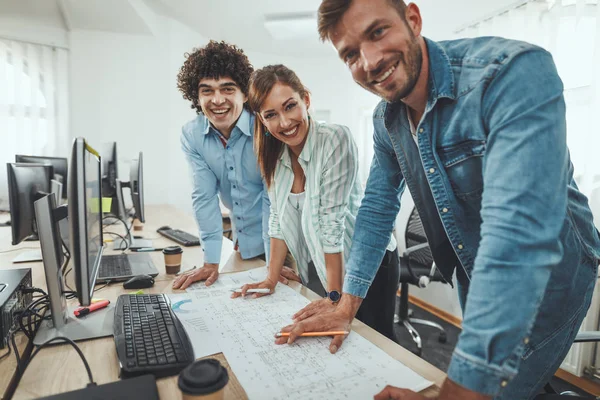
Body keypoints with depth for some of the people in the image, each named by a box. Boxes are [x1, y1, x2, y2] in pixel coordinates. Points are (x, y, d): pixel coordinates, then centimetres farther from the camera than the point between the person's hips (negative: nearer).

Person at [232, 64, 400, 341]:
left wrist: (335, 294, -21)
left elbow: (332, 218, -25)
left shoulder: (335, 139, -23)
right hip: (317, 267, 5)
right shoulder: (274, 154, -4)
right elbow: (279, 218, 1)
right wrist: (272, 279, 0)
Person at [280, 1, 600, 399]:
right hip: (471, 279, 6)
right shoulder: (386, 119, -7)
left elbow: (520, 238, -38)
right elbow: (378, 208, -1)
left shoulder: (516, 72, -30)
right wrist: (346, 308, -3)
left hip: (545, 282, -5)